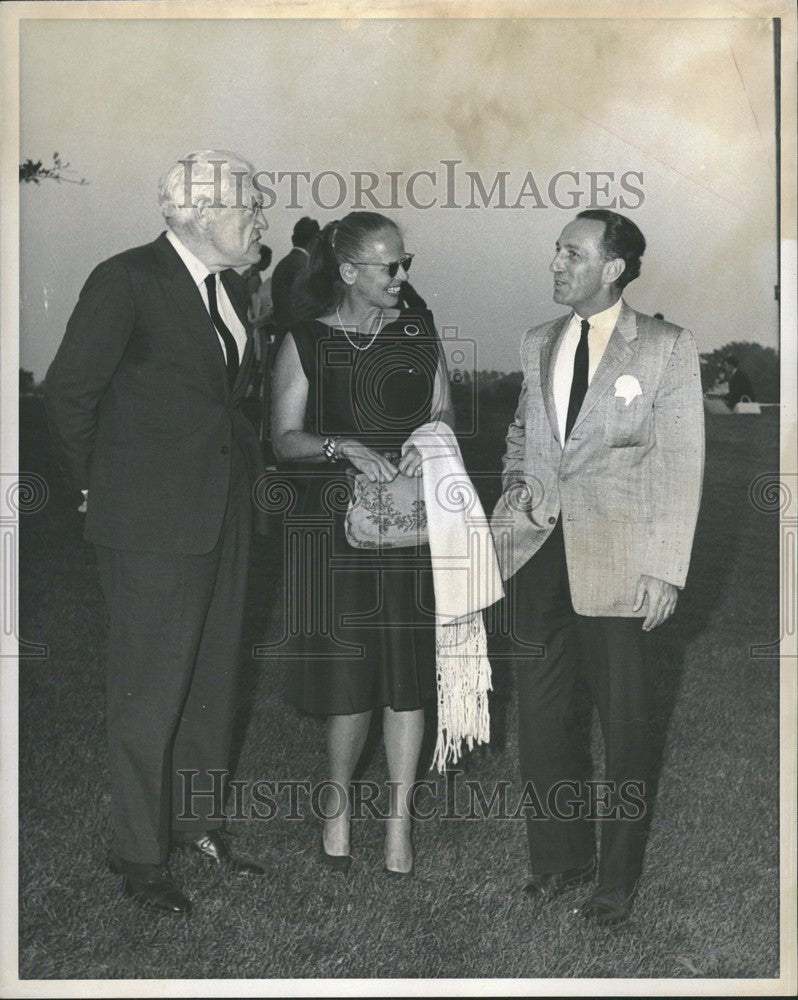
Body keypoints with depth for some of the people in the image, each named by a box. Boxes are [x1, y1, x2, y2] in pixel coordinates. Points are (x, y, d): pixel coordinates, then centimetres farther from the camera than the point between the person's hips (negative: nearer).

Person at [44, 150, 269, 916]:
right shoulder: (127, 280, -12)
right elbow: (68, 389, -10)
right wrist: (97, 486, -2)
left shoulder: (228, 287, 11)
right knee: (151, 689, 0)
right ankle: (139, 856, 13)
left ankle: (195, 822, 30)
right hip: (152, 523, -8)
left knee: (212, 679, 15)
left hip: (223, 513, 8)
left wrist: (240, 464, 12)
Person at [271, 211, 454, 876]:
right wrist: (347, 447, -18)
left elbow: (445, 413, 14)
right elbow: (285, 439, -2)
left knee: (408, 673, 3)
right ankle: (339, 798, 27)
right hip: (340, 519, -2)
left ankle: (399, 817, 18)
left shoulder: (419, 333, 7)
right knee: (348, 674, 0)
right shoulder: (306, 342, -1)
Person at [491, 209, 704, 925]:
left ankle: (619, 874, 19)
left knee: (624, 719, 3)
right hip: (540, 545, 5)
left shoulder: (667, 348, -3)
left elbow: (681, 464, -4)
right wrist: (516, 477, 3)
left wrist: (666, 569, -9)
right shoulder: (539, 344, 12)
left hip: (615, 558, -5)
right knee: (540, 709, 10)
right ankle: (559, 856, 26)